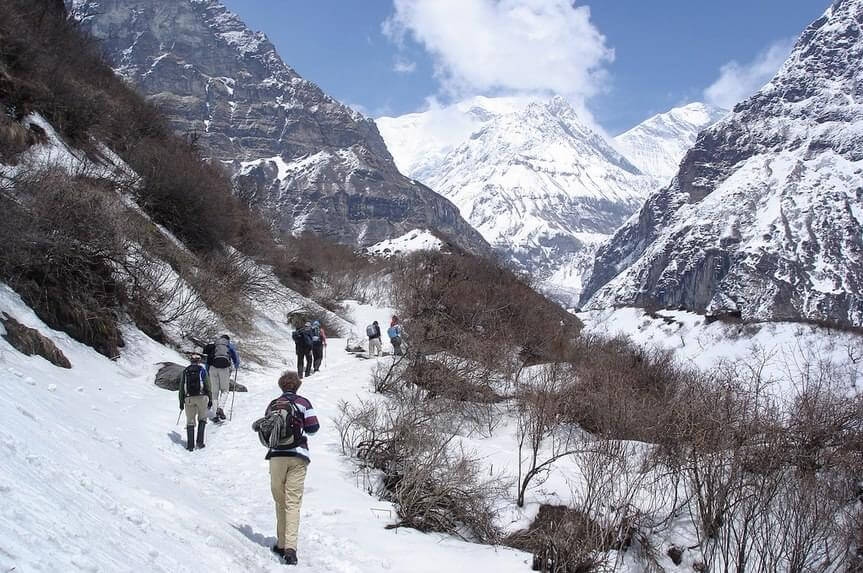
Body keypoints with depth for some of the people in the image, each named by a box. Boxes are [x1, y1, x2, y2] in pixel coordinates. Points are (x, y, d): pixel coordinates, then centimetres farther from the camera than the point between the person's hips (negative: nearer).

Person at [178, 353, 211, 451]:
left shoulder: (185, 371, 12)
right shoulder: (202, 369, 5)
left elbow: (181, 387, 12)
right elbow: (207, 385, 0)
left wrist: (181, 402, 18)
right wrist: (210, 399, 2)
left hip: (189, 398, 2)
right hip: (201, 397, -2)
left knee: (190, 421, 8)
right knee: (202, 419, 13)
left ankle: (190, 445, 3)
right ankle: (199, 442, 2)